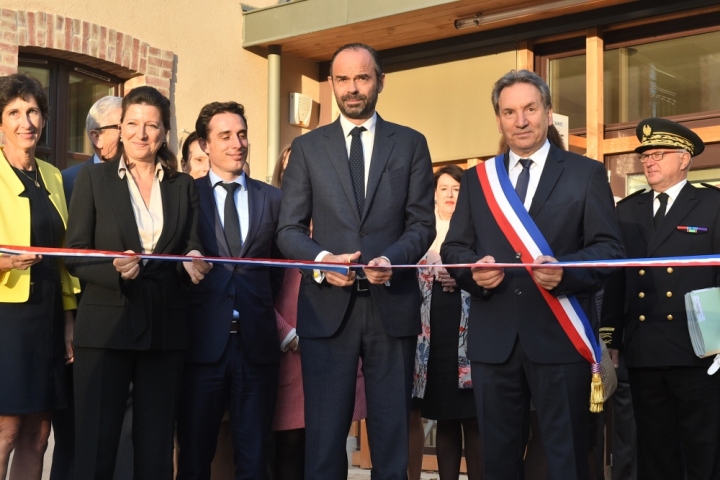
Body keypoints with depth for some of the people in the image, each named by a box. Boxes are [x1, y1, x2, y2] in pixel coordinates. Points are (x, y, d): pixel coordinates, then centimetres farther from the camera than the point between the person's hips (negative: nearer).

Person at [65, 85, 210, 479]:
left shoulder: (183, 186, 11)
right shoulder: (93, 178, 3)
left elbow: (191, 248, 11)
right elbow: (75, 256, -1)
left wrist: (194, 261, -12)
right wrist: (114, 271, -20)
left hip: (165, 329, 3)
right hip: (106, 325, -2)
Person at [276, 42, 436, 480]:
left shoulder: (411, 144, 9)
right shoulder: (307, 147, 8)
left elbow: (423, 223, 4)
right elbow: (289, 229, 5)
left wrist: (391, 259, -16)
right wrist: (322, 259, -15)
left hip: (392, 304, 0)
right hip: (328, 305, 0)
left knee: (392, 432, 8)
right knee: (324, 433, 3)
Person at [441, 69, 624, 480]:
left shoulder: (587, 174, 5)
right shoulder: (477, 179, 15)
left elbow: (610, 249, -2)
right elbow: (453, 248, 12)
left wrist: (565, 270, -21)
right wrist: (474, 268, -11)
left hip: (560, 337, -3)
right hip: (493, 339, 3)